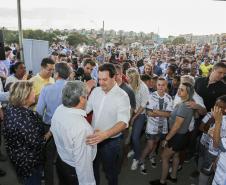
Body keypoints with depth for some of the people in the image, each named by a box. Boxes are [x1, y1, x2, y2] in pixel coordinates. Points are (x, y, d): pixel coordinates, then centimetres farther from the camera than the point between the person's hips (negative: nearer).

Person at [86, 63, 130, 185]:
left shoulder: (122, 96, -21)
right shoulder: (96, 91, -4)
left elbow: (123, 122, -30)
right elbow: (85, 109, 2)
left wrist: (104, 134, -45)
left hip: (111, 141, -4)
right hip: (94, 137, 5)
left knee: (110, 170, 20)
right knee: (92, 167, 26)